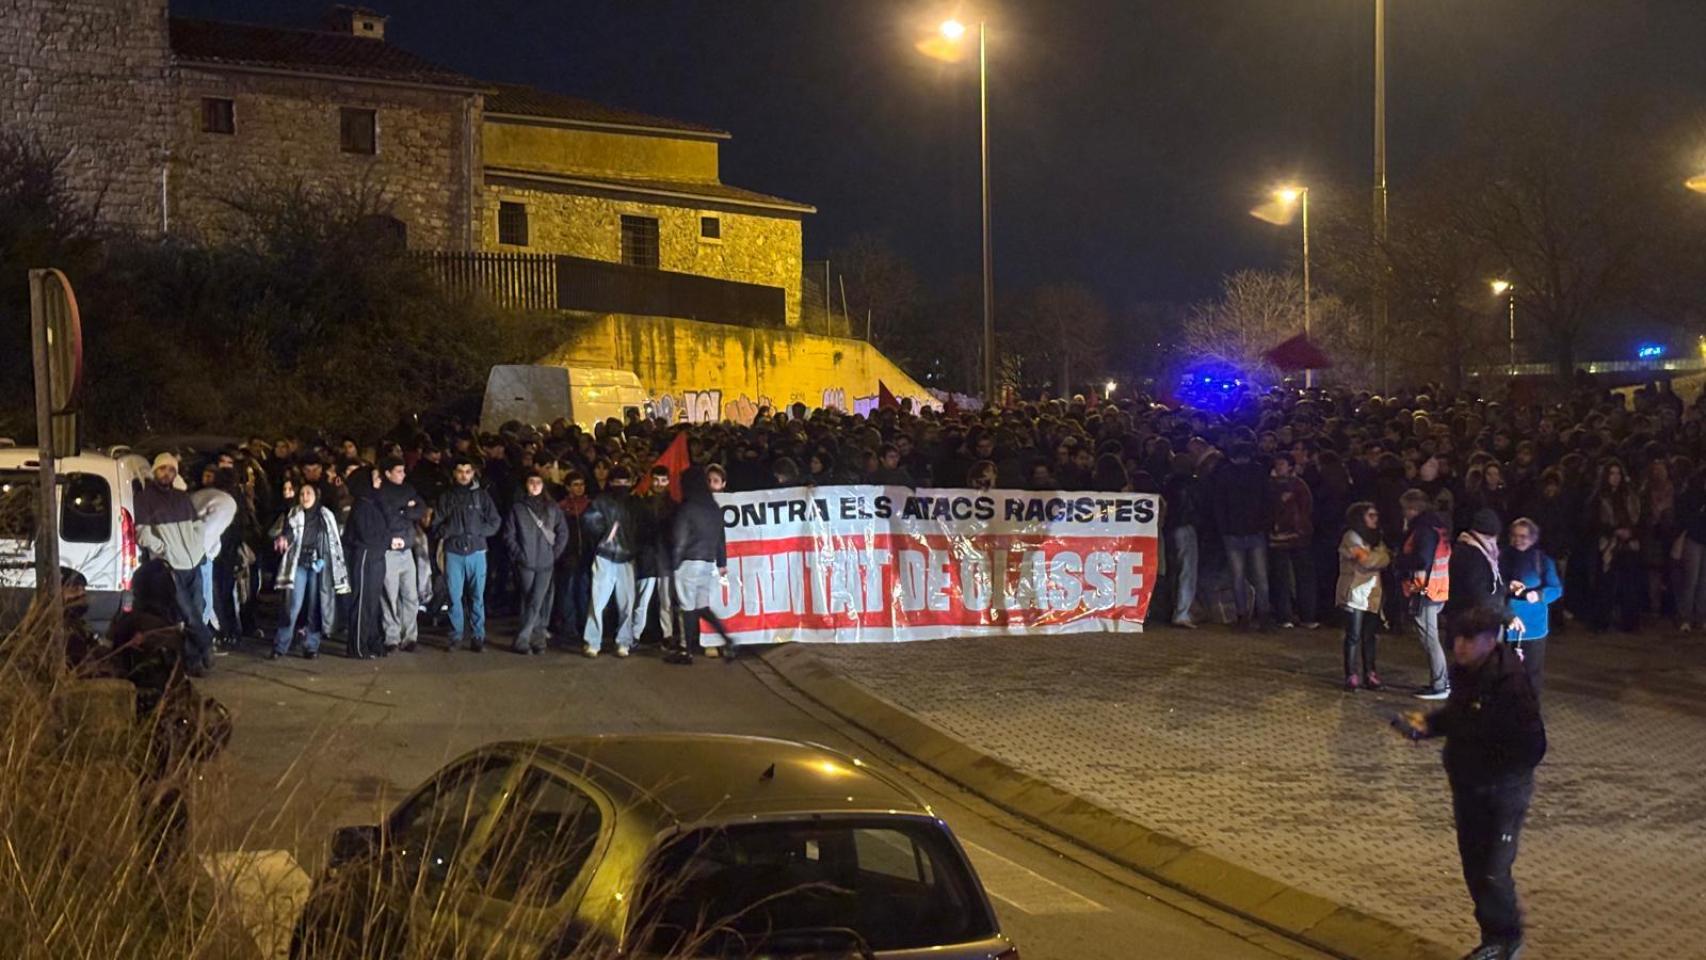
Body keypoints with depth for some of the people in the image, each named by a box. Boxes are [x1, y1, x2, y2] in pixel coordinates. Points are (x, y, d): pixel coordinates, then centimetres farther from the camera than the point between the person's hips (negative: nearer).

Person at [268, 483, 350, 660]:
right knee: (292, 606, -8)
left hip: (319, 564, 1)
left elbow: (335, 542, 10)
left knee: (316, 607, 3)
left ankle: (311, 646, 9)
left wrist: (338, 568, 6)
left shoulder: (326, 516, 9)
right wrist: (281, 538, -29)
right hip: (298, 563, -1)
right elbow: (285, 532, -5)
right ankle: (280, 647, -5)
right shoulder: (294, 515, 8)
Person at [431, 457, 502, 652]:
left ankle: (478, 636, 5)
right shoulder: (446, 497, 9)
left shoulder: (481, 495, 7)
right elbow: (436, 526, 5)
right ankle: (457, 635, 8)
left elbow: (495, 522, 5)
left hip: (476, 551, 0)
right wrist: (450, 531, -12)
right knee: (454, 596, 0)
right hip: (453, 553, 0)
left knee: (477, 596, 0)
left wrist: (477, 531, -9)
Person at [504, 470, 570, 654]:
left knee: (537, 602, -8)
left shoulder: (552, 509, 9)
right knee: (529, 601, 1)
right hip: (525, 563, -1)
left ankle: (522, 638, -5)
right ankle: (538, 637, 5)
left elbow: (563, 532, 12)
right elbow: (509, 534, 4)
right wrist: (517, 553, -5)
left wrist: (555, 553, 3)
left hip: (546, 563, 1)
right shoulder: (517, 508, 5)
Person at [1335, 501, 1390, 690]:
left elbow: (1385, 559, 2)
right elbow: (1366, 561, -17)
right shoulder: (1351, 537, -8)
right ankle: (1351, 676, -2)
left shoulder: (1374, 538, 17)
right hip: (1355, 593, -7)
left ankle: (1369, 674, 15)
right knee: (1353, 636, -5)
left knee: (1369, 636, 9)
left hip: (1372, 594, 7)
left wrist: (1377, 556, -13)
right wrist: (1381, 556, -3)